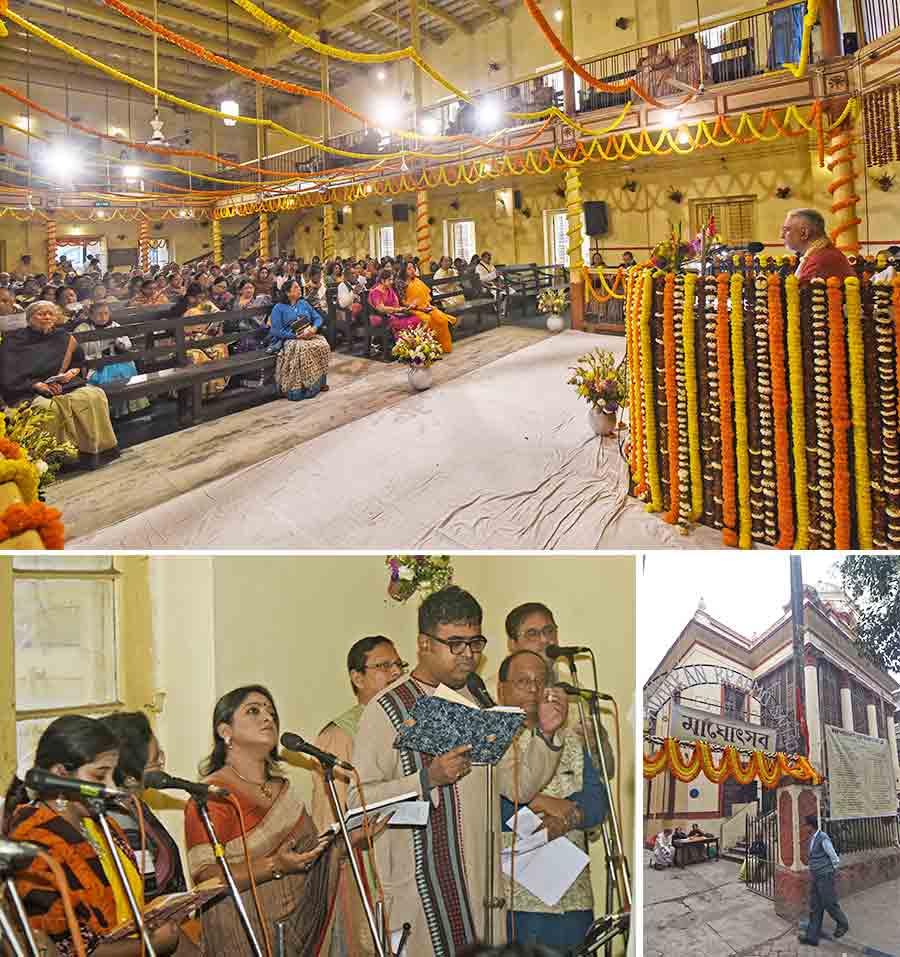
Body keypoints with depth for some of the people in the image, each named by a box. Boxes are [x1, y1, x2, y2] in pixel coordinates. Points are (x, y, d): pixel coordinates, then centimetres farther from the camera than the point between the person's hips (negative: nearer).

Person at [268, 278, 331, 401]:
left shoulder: (304, 303, 17)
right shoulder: (279, 308, 0)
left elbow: (318, 318, 14)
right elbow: (276, 331, -8)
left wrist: (314, 328, -9)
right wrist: (296, 336, -16)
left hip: (309, 335, 5)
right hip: (289, 339, -5)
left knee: (322, 345, -26)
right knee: (303, 349, -37)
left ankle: (320, 381, -17)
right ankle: (300, 386, -30)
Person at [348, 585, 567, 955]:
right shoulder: (387, 709, -10)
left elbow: (518, 786, 9)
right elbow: (357, 799, -16)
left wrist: (545, 733, -5)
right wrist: (429, 779, -24)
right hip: (418, 891, -5)